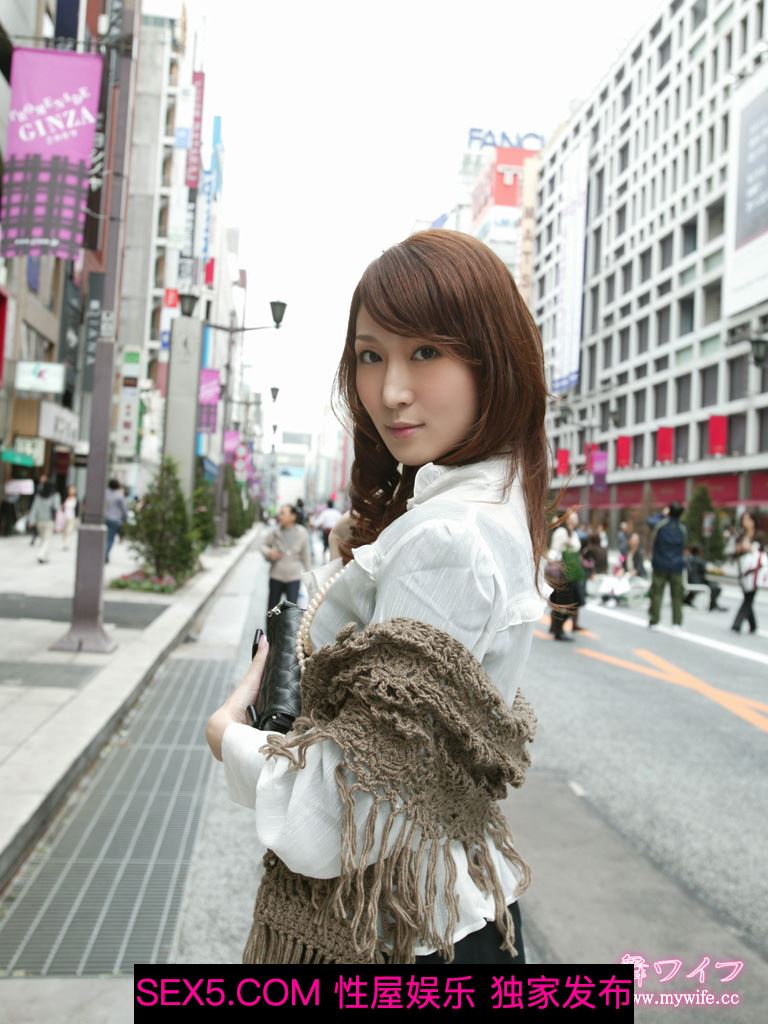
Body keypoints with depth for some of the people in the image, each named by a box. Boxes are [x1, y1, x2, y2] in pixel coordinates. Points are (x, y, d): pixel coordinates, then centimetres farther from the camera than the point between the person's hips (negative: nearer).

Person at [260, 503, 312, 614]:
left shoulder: (302, 533, -5)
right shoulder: (274, 531, -6)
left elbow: (305, 556, 4)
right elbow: (264, 545, 9)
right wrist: (269, 552, -14)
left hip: (294, 577, -1)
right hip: (276, 576, 1)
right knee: (272, 606, 12)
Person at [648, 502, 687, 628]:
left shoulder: (660, 524, -8)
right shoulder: (682, 528, -1)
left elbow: (654, 541, 1)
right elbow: (685, 545, 12)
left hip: (660, 565, -1)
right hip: (676, 566, 1)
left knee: (657, 593, 4)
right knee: (677, 595, 7)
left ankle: (654, 620, 4)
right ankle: (677, 622, 5)